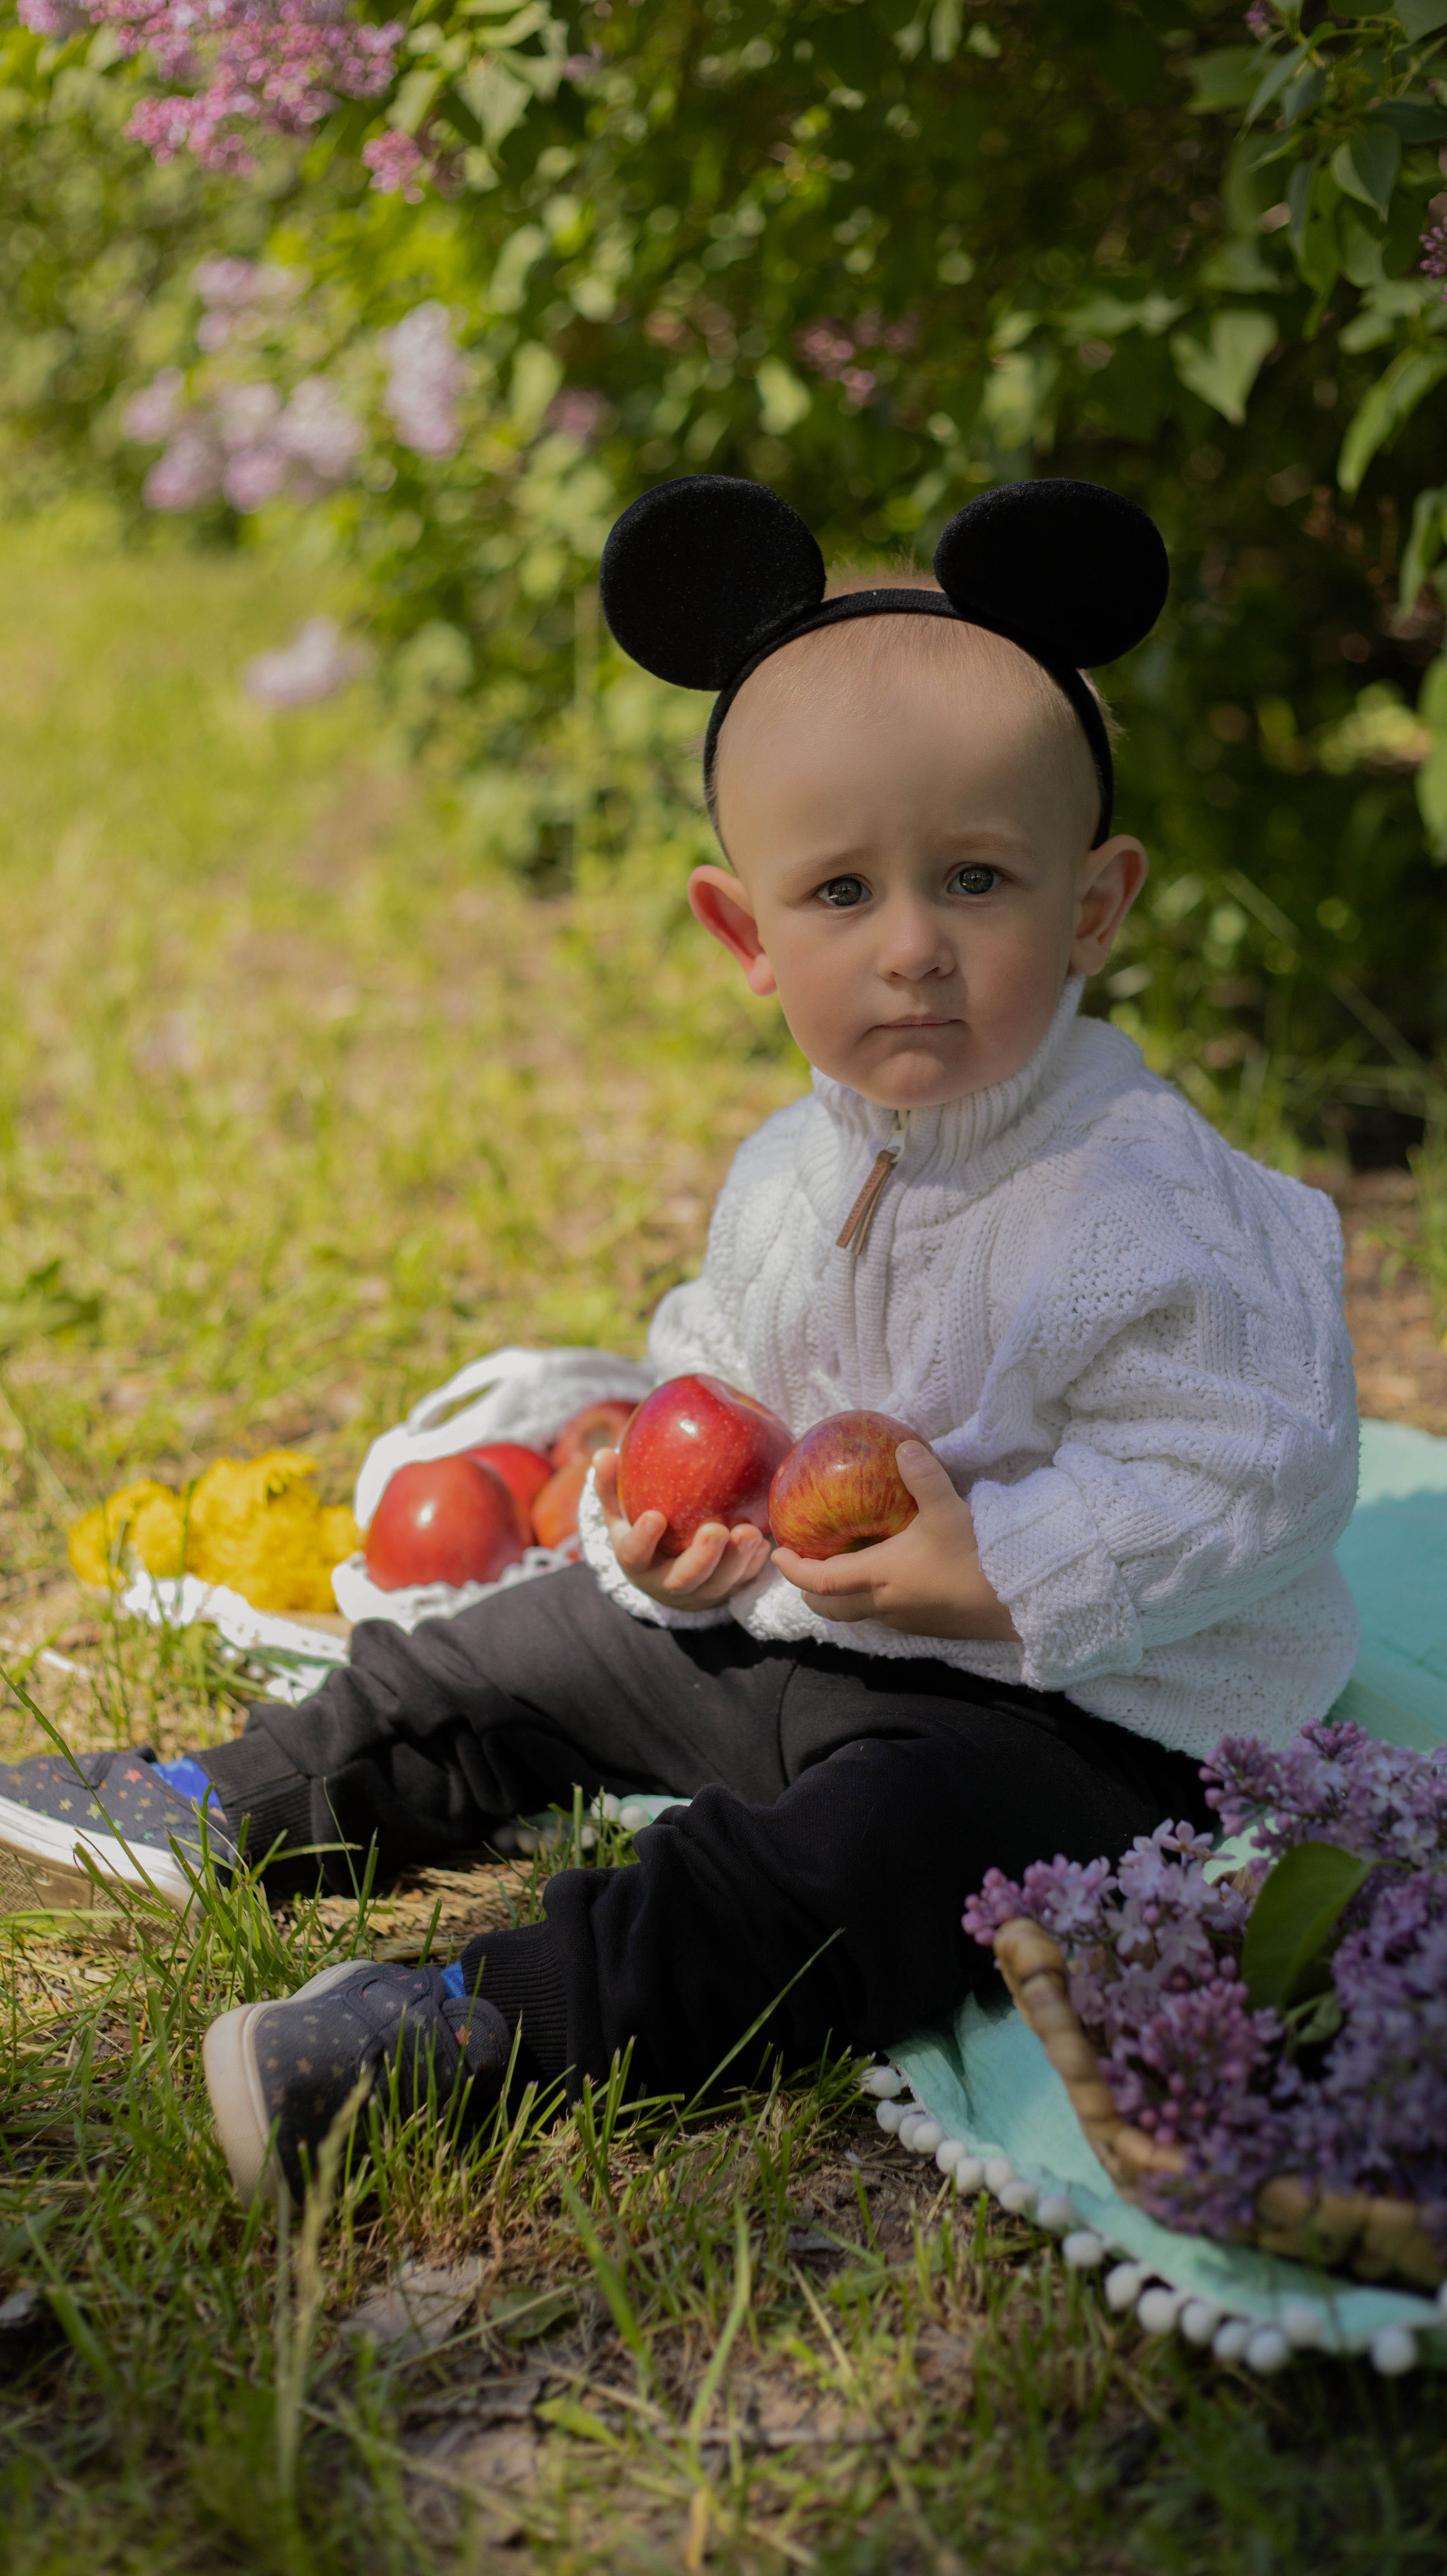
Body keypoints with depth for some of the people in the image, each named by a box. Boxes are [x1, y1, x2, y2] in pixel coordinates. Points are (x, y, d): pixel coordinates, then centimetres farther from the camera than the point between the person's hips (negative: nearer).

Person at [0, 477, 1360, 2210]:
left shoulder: (1146, 1209, -23)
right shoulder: (788, 1173, 1)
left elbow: (1246, 1477, -25)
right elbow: (714, 1360, 17)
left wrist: (1000, 1576, -29)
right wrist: (663, 1511, -3)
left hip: (1075, 1709, -8)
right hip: (782, 1626, 8)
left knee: (863, 1855, -35)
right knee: (520, 1650, 15)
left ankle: (481, 2031, -41)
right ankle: (242, 1809, 31)